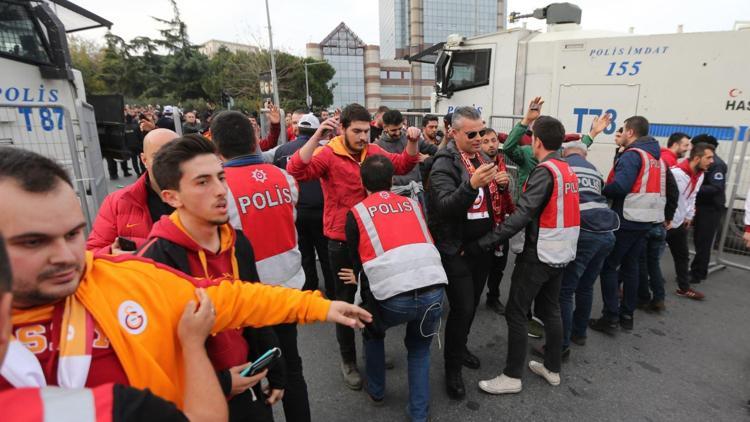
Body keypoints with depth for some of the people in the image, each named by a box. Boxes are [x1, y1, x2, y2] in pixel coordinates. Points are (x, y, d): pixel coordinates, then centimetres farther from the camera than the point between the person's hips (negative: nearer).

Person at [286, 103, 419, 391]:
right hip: (342, 241, -5)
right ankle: (348, 360, 29)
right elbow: (296, 171, -29)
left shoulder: (374, 151, 2)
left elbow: (402, 165, 8)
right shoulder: (328, 154, -14)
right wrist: (317, 137, -37)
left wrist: (413, 142, -9)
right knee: (346, 300, 9)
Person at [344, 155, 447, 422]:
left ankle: (376, 390, 45)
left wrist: (366, 298, 31)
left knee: (372, 333, 31)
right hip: (434, 290, 3)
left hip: (392, 297, -2)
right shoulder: (413, 205, 18)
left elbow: (356, 262, 15)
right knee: (419, 350, 29)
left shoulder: (356, 213, 9)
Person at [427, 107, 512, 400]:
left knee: (473, 303, 20)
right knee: (462, 308, -4)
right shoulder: (445, 163, -15)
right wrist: (472, 184, -40)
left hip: (483, 245, 8)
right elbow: (444, 207, -26)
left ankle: (460, 346, 42)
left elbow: (495, 200, 18)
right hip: (457, 250, -7)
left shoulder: (482, 157, 10)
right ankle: (452, 368, 16)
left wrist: (503, 184, -4)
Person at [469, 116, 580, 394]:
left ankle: (512, 377, 11)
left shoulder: (545, 171, -19)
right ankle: (552, 369, 32)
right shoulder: (567, 169, 9)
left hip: (540, 253, -9)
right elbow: (555, 210, 10)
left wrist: (481, 243, -30)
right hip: (562, 252, 9)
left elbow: (521, 216, -29)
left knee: (516, 313, 1)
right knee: (550, 309, 19)